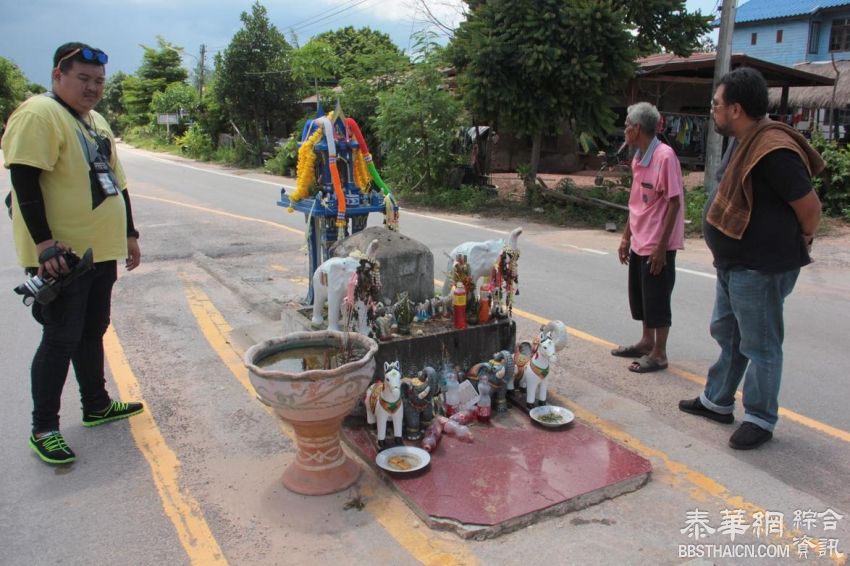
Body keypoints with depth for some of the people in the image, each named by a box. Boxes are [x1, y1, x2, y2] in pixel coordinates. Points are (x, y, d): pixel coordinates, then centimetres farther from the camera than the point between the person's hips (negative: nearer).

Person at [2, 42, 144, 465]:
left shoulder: (96, 122, 17)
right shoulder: (39, 114, -11)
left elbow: (115, 181, 21)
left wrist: (129, 234, 19)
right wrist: (44, 242, -24)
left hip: (101, 251, 9)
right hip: (61, 255, -8)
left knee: (92, 333, 17)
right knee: (61, 340, -3)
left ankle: (96, 406, 31)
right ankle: (43, 429, 10)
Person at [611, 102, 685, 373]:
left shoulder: (665, 156, -17)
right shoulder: (638, 159, 9)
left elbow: (674, 203, -18)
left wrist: (661, 246, -19)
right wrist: (627, 237, 16)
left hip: (657, 245, -8)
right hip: (639, 243, 9)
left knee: (657, 299, 2)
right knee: (640, 295, 17)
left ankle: (659, 353, 15)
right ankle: (646, 342, 33)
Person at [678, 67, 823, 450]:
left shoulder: (773, 151, -24)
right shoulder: (742, 143, 8)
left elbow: (810, 207, -19)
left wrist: (798, 245, -1)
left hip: (760, 270, -10)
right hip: (733, 264, 11)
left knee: (760, 347, 4)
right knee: (727, 335, 21)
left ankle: (760, 421, 20)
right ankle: (717, 401, 37)